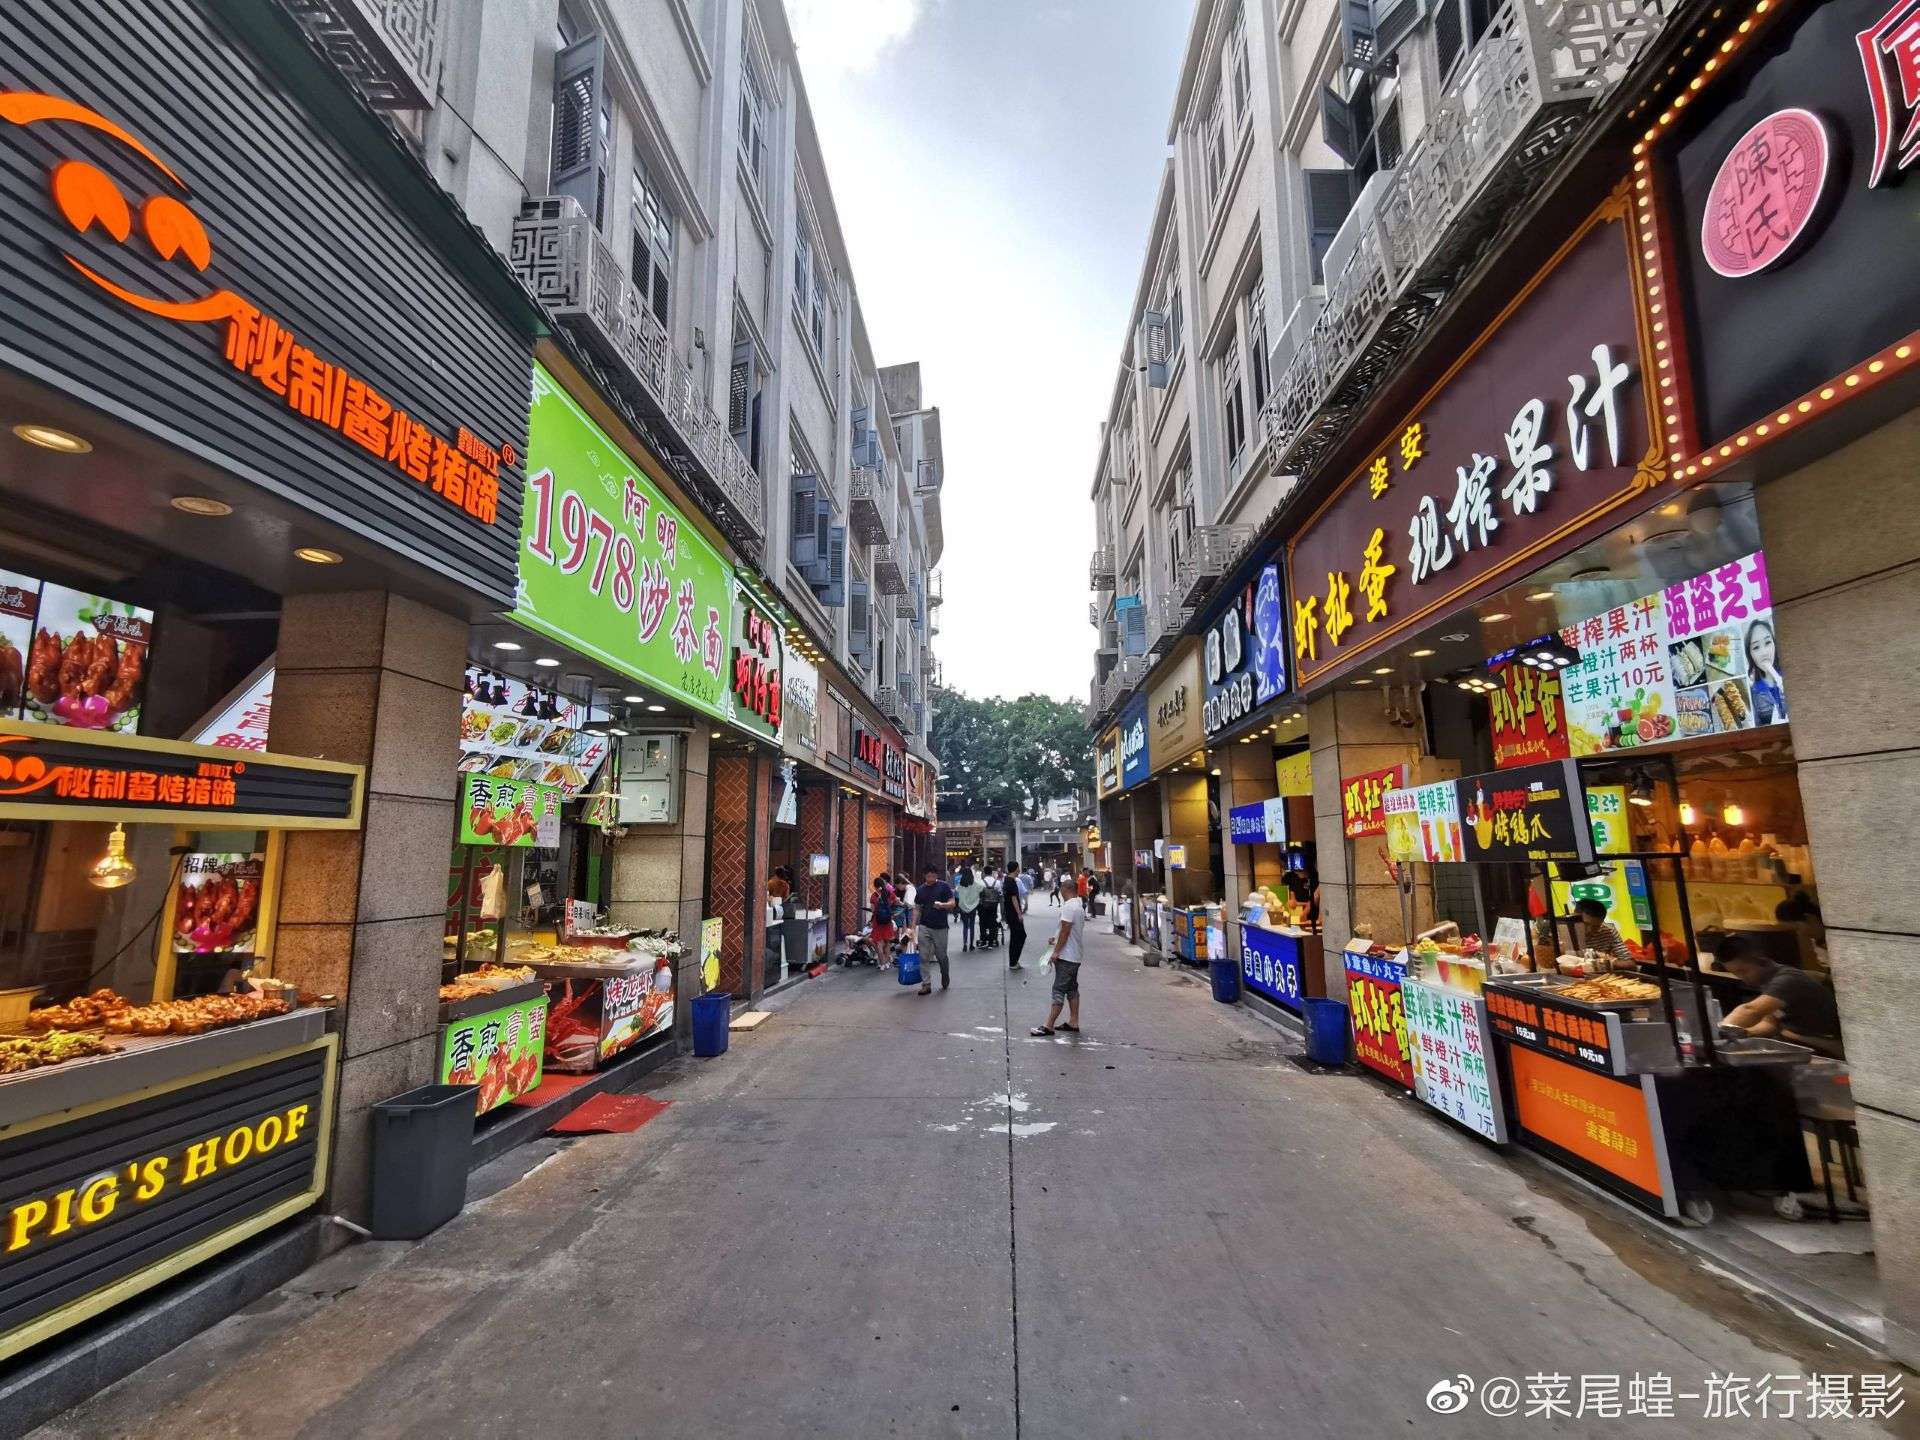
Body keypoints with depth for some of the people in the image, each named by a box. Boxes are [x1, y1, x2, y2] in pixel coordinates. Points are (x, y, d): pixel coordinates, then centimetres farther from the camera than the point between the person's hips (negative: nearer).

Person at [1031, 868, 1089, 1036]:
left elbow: (1065, 931, -21)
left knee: (1059, 990, -8)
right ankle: (1073, 1023, 18)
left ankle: (1048, 1026, -6)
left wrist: (1056, 951, -17)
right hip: (1076, 955, 10)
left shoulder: (1068, 907, -18)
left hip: (1066, 956, -10)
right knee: (1072, 989, 14)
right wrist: (1057, 939, 25)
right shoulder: (1081, 906, 12)